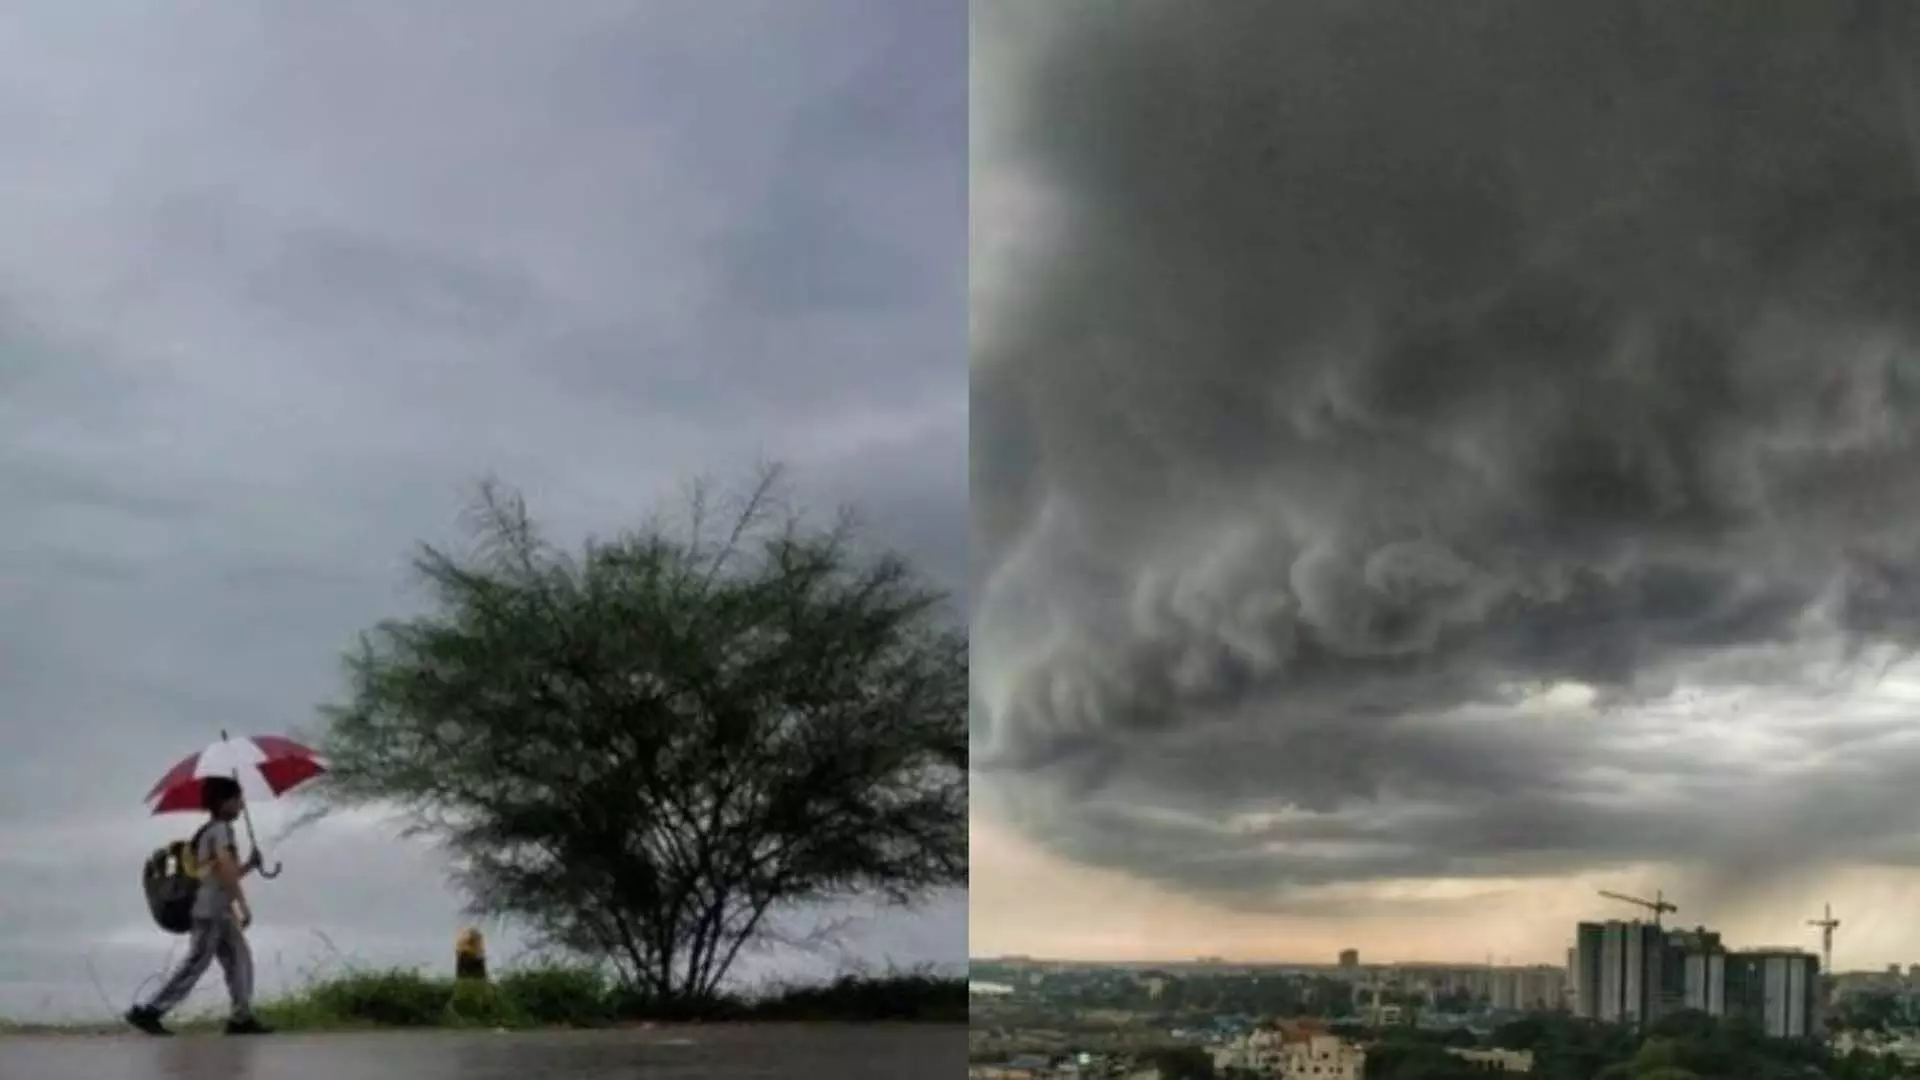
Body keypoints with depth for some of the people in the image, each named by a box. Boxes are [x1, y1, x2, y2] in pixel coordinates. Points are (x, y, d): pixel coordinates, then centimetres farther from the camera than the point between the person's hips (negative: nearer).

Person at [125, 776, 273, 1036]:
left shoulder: (209, 831, 23)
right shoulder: (220, 829, -7)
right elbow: (226, 869, -19)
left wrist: (250, 865, 12)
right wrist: (244, 906, -21)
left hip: (219, 911, 10)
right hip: (211, 911, -10)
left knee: (239, 961, 6)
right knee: (195, 965, -10)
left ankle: (241, 1018, 1)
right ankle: (147, 1012, -8)